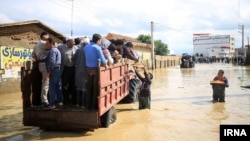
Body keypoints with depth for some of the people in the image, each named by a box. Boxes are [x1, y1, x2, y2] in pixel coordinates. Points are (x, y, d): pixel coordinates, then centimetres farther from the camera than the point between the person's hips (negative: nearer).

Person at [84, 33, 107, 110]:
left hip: (88, 69, 6)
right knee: (96, 88, 4)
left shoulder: (86, 47, 8)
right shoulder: (97, 48, -12)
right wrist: (105, 64, 4)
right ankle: (94, 105, 9)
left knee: (89, 87, 12)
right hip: (96, 69, -6)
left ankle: (88, 105, 17)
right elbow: (102, 59, -14)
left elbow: (87, 57, 10)